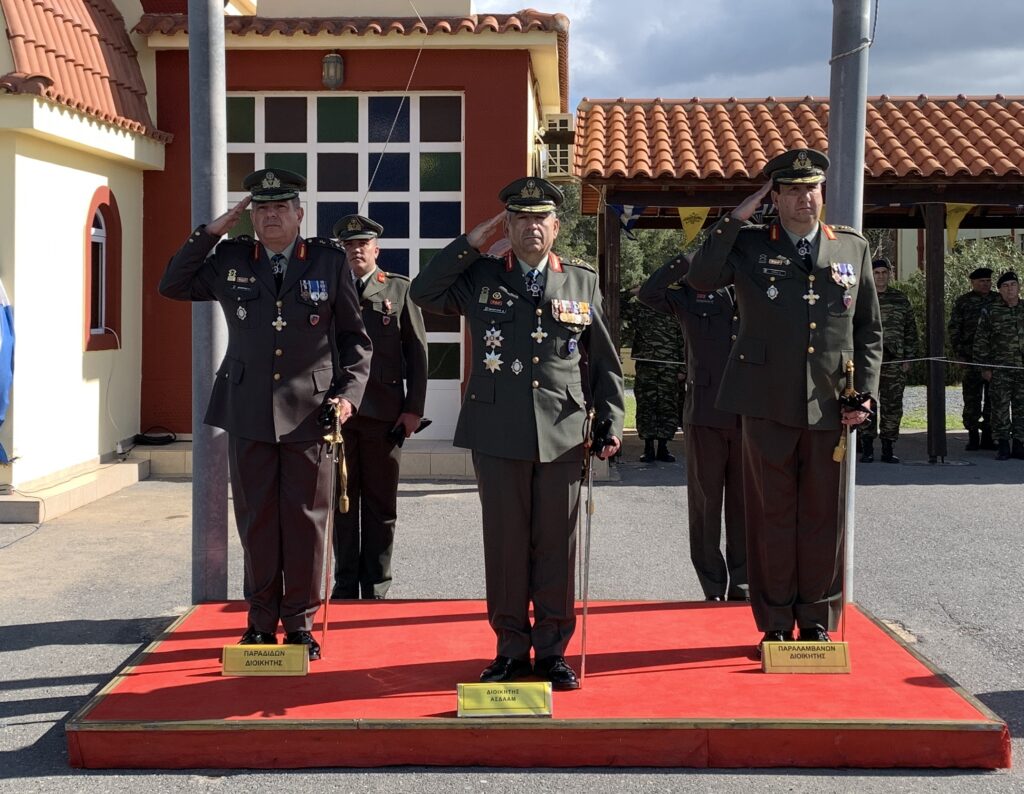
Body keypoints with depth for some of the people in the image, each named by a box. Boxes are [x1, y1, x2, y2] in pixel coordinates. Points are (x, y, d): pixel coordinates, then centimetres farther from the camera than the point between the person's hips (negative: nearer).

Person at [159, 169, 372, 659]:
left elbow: (355, 337, 8)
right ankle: (261, 620, 18)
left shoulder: (330, 262, 4)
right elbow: (172, 286, 11)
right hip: (249, 413, 2)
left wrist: (347, 393, -4)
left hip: (310, 415, -1)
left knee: (305, 522, 3)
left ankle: (300, 622, 15)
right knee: (256, 521, 7)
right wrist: (211, 231, 3)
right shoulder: (230, 261, 9)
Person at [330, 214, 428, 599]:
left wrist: (414, 409, -3)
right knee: (342, 502, 6)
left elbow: (417, 352, 3)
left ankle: (376, 587, 13)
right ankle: (345, 584, 15)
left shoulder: (400, 289, 6)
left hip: (384, 413, -1)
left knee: (381, 504, 5)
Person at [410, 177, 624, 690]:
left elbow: (604, 362, 13)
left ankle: (553, 649, 17)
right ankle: (511, 647, 17)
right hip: (497, 434, 0)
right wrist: (472, 241, -2)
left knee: (555, 544, 5)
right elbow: (424, 293, -4)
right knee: (505, 542, 5)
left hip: (562, 436, 1)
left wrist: (611, 422, 4)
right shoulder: (481, 277, 8)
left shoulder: (583, 282, 10)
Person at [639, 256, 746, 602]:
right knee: (706, 502, 5)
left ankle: (742, 585, 17)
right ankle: (713, 590, 14)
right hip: (705, 414, -1)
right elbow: (649, 293, -9)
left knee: (745, 503, 7)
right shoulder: (691, 291, 4)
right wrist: (687, 258, -12)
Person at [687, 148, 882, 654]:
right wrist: (735, 219, -10)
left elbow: (869, 330, 12)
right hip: (768, 406, -2)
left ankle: (817, 622, 21)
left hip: (830, 408, 2)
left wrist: (863, 393, 2)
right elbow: (700, 279, -12)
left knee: (822, 517, 8)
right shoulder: (750, 246, 4)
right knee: (773, 515, 5)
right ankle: (776, 625, 16)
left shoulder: (853, 248, 10)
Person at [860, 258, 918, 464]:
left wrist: (908, 358, 4)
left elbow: (911, 331, 12)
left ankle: (888, 449, 9)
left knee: (893, 406, 2)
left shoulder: (901, 299, 11)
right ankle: (867, 449, 5)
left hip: (894, 361, 2)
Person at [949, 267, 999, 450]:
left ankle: (988, 436, 12)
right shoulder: (962, 302, 4)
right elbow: (953, 329, 3)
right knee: (972, 398, -2)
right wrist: (960, 353, -6)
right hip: (972, 358, -2)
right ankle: (973, 436, 4)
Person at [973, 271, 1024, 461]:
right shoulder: (990, 312, 2)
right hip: (999, 369, -2)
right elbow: (981, 341, 2)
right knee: (1000, 408, -3)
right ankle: (1003, 446, 2)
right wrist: (984, 367, -3)